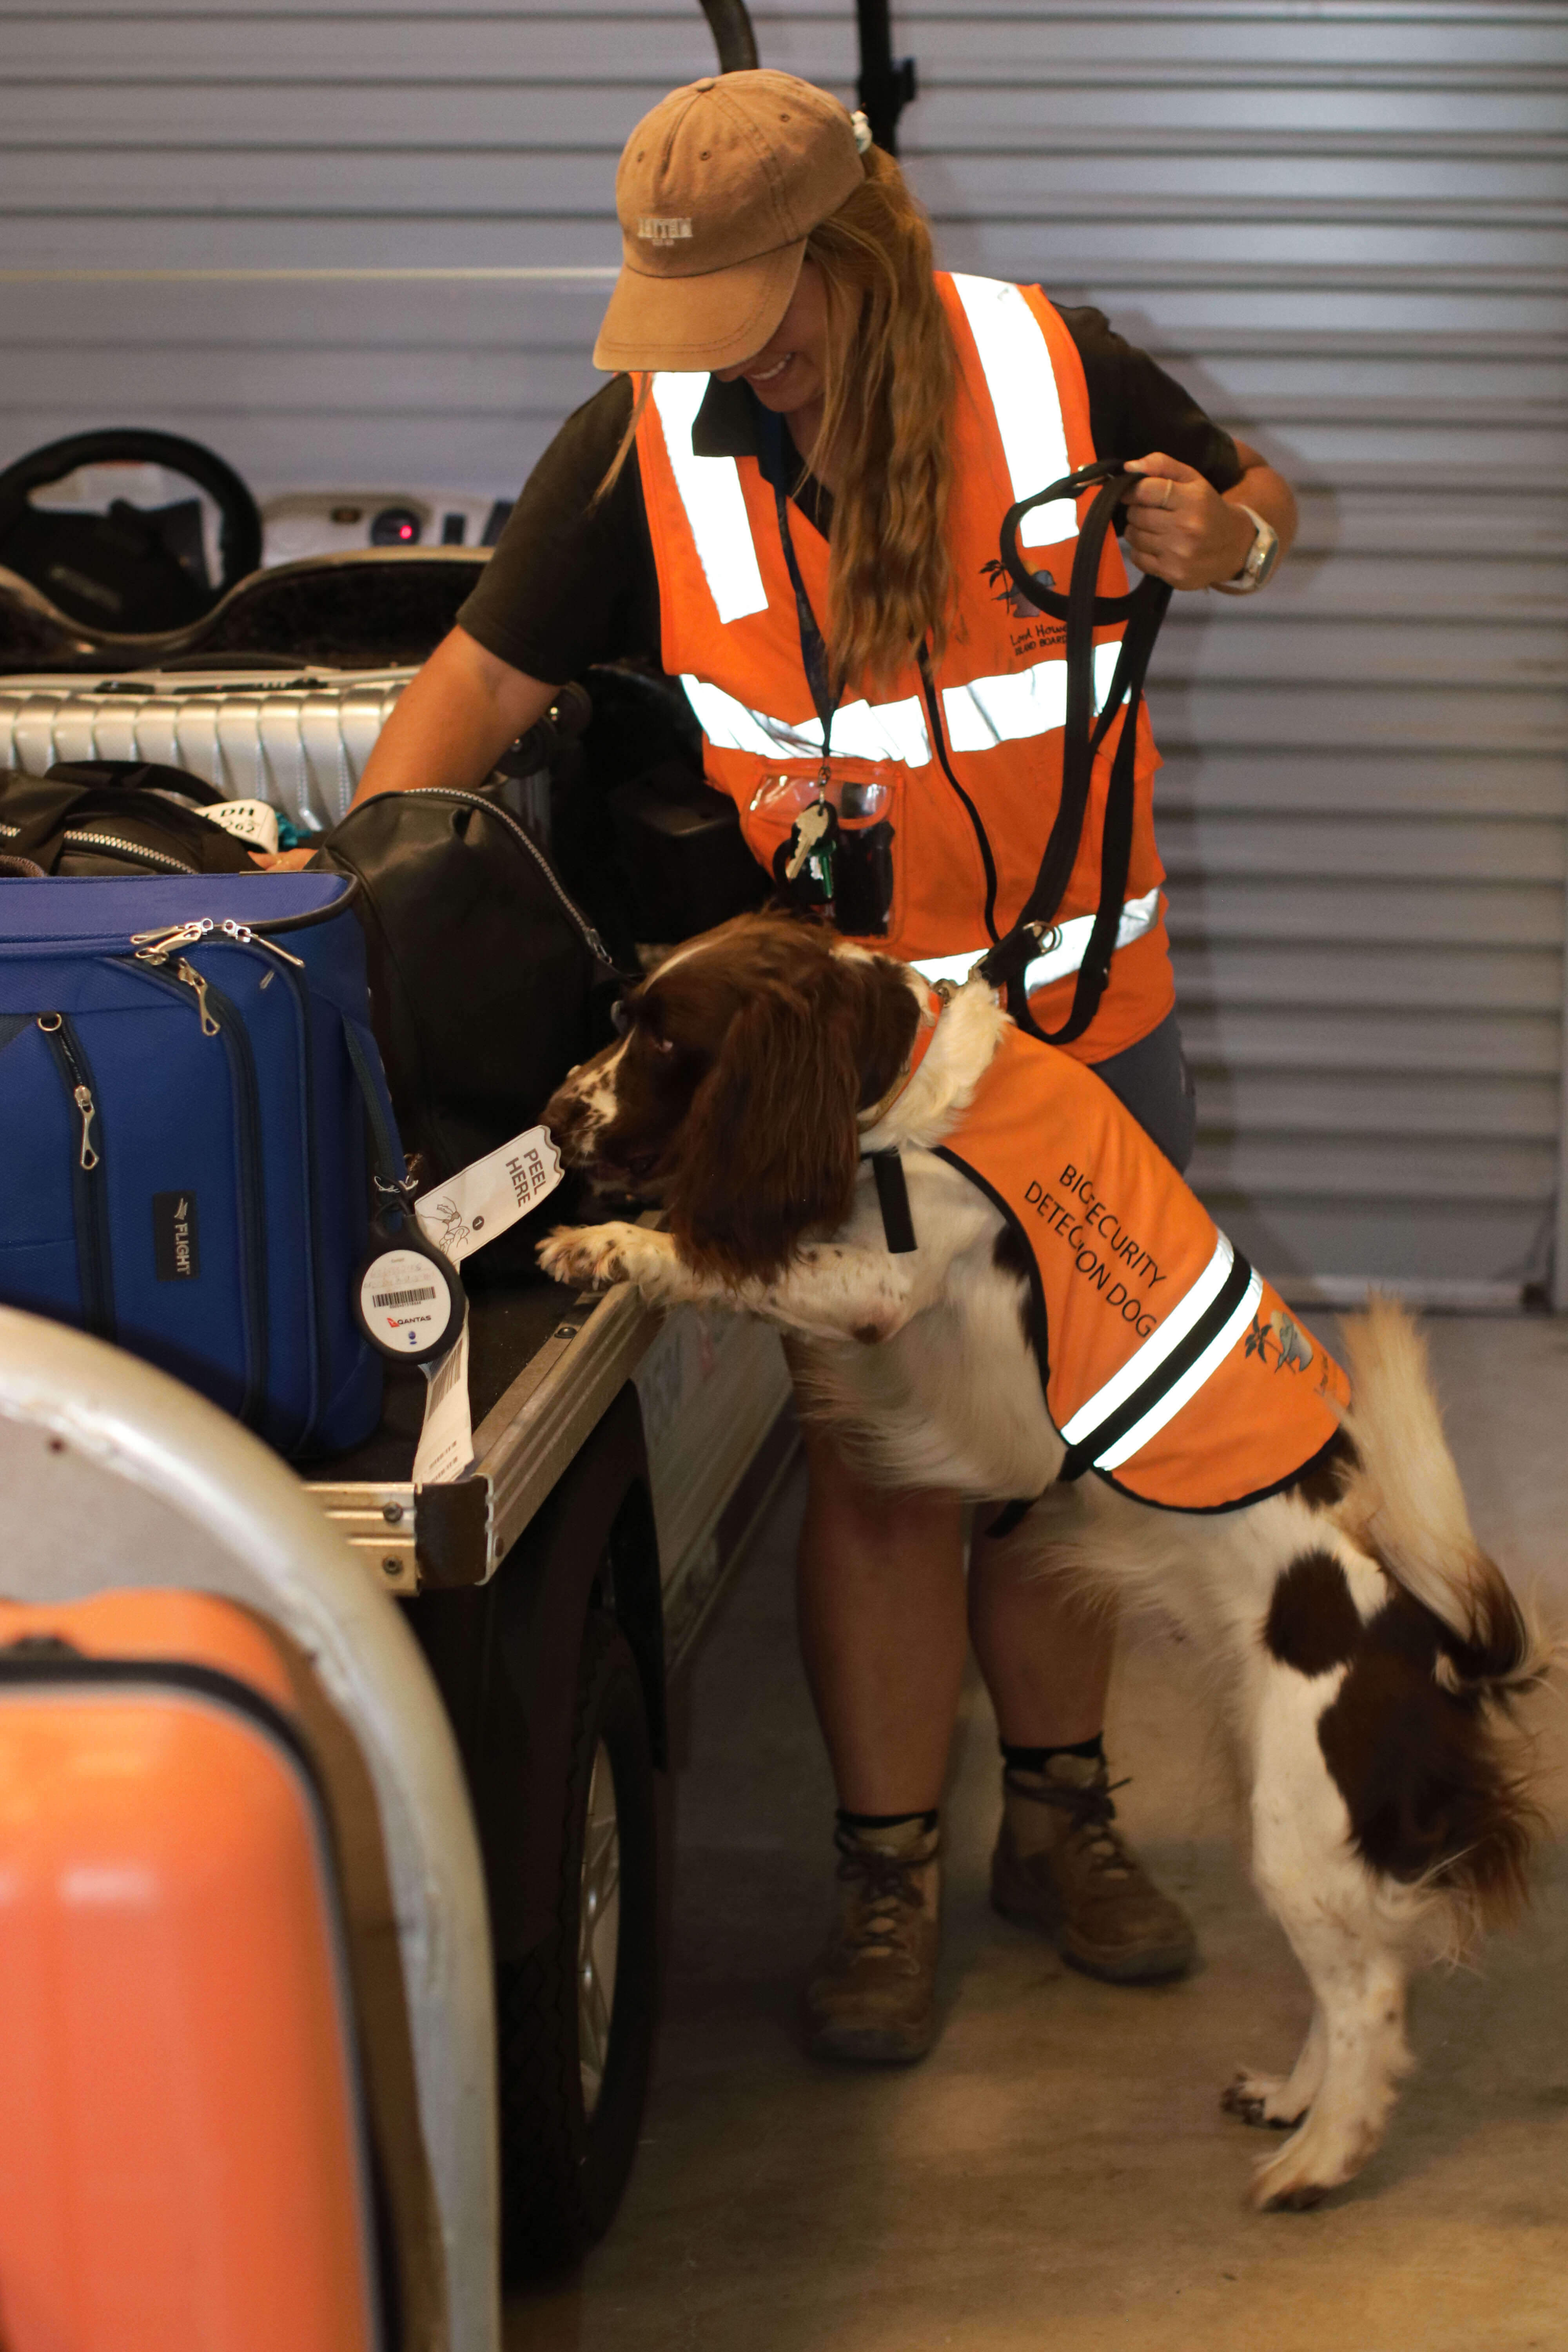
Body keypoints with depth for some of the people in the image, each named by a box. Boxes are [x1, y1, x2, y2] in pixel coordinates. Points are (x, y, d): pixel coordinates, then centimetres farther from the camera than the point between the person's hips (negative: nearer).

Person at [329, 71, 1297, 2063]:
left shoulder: (1056, 374, -7)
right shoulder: (647, 443, -9)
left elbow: (1254, 496, 10)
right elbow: (484, 679, -6)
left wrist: (1220, 540, -14)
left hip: (1092, 1024, 2)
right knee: (876, 1463, 0)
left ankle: (1059, 1816, 32)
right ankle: (885, 1880, 15)